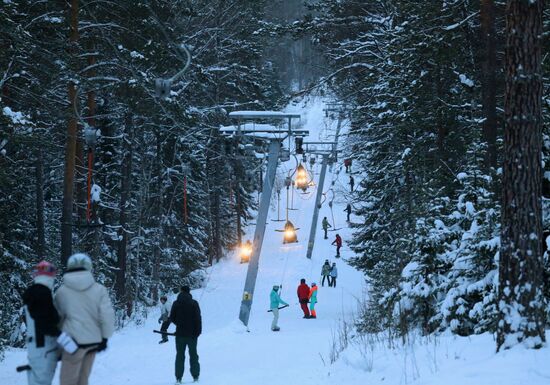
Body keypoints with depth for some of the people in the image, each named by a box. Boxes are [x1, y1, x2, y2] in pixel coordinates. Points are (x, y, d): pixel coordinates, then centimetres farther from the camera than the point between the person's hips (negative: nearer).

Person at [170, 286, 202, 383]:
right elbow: (198, 318, -10)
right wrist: (198, 331, -4)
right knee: (193, 354, 11)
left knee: (180, 355, 7)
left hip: (180, 333, 0)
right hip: (192, 334, 0)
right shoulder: (194, 303, -6)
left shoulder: (176, 304, -2)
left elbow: (172, 318, 2)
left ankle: (178, 377, 2)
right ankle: (195, 376, 10)